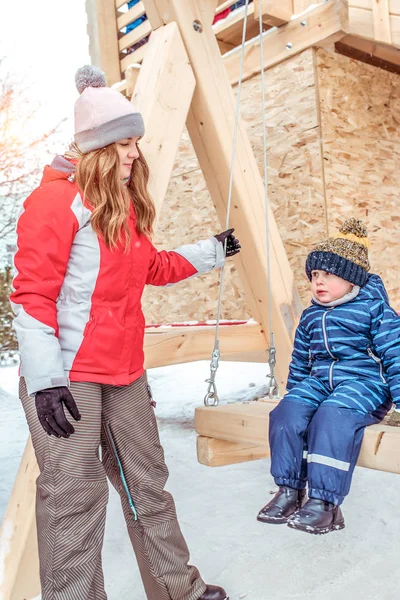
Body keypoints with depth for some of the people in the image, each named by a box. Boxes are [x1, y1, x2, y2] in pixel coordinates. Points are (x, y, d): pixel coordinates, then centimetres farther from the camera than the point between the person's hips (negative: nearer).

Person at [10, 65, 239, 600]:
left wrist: (210, 252, 29)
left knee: (147, 481, 16)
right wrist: (45, 379, -19)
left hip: (125, 371, 8)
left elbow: (153, 268, 27)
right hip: (68, 376, -8)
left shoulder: (126, 204, 15)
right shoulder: (58, 198, -11)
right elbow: (32, 294, -15)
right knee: (75, 498, -2)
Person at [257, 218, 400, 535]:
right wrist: (294, 391, 21)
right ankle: (290, 490, -12)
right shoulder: (311, 316, 15)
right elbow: (300, 359, 23)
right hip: (318, 380, 6)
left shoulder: (374, 309, -3)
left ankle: (324, 501, -26)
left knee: (331, 417, -35)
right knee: (287, 413, -22)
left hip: (364, 381, -6)